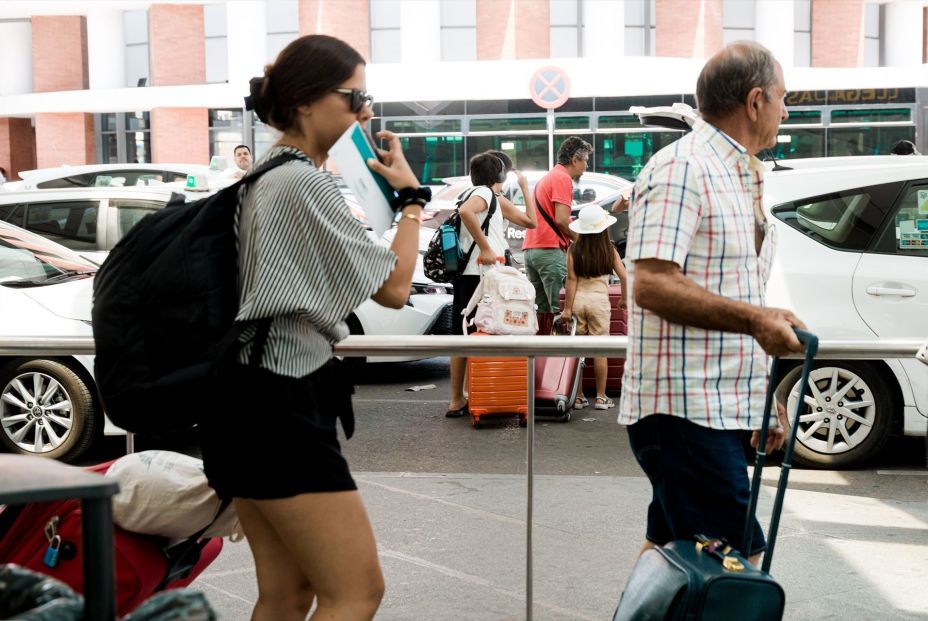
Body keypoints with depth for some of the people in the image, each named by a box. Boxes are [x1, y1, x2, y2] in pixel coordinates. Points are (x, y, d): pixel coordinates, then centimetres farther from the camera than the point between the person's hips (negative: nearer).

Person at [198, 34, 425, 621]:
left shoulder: (264, 178, 16)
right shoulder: (304, 183, -14)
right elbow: (393, 287, -11)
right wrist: (411, 195, 1)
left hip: (255, 401, 11)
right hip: (283, 403, -11)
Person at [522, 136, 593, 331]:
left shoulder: (546, 178, 24)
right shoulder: (563, 178, -6)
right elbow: (561, 220, -16)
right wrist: (579, 239, -2)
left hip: (531, 248, 9)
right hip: (550, 249, -9)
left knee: (541, 308, 10)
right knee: (557, 308, -10)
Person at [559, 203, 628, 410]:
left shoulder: (573, 250, -3)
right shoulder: (609, 250, -1)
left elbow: (571, 279, -7)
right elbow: (624, 276, -1)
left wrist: (567, 308, -6)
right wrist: (624, 300, 14)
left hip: (577, 300, 1)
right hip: (599, 300, -1)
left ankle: (577, 397, 11)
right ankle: (601, 397, 9)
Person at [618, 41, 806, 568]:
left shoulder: (744, 178, 21)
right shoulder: (683, 169, -11)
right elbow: (651, 285, -22)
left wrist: (768, 398, 23)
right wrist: (755, 318, -27)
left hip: (721, 407, 10)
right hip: (685, 408, -10)